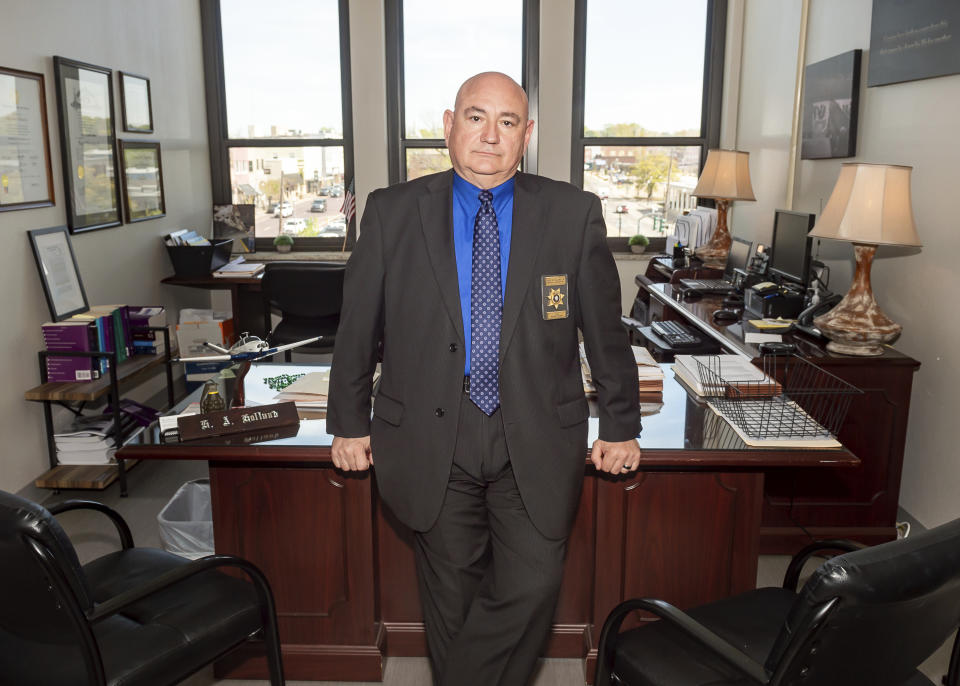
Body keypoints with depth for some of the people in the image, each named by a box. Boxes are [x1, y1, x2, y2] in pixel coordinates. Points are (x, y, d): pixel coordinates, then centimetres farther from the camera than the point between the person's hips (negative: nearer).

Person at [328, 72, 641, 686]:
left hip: (537, 439, 0)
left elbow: (605, 329, 5)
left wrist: (621, 426, 9)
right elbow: (358, 326, 6)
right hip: (430, 440, 0)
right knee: (452, 592, 12)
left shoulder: (574, 214, -1)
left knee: (532, 586, 0)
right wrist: (350, 422, 9)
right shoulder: (392, 212, 0)